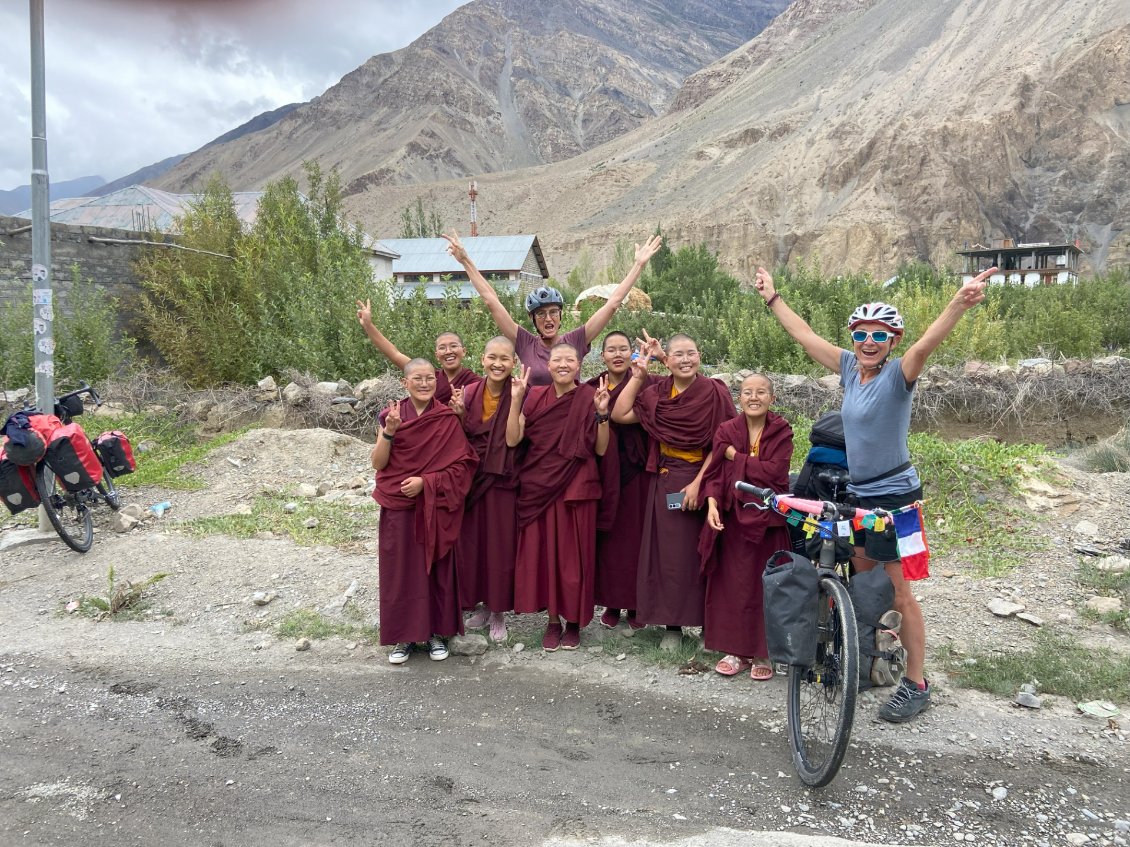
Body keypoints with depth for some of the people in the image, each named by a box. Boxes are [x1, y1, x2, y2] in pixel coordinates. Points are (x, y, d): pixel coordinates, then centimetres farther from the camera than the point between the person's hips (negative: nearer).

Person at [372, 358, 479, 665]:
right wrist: (389, 431, -20)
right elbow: (378, 463, -4)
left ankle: (436, 631, 22)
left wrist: (425, 481, -16)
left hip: (435, 508, -1)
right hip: (398, 506, 1)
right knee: (400, 568, 4)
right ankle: (403, 635, 19)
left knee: (436, 568, 6)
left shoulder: (448, 418, -3)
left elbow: (460, 465, -5)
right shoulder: (392, 415, 0)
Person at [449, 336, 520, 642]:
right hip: (471, 477, 3)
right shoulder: (469, 393, 0)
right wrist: (460, 415, -14)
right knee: (471, 542, 9)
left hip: (503, 481, -2)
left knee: (501, 544, 4)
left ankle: (498, 611, 19)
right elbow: (462, 440, 4)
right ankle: (480, 604, 27)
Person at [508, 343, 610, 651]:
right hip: (537, 488, 2)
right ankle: (552, 620, 21)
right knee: (542, 552, 6)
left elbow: (600, 449, -4)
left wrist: (601, 412, -17)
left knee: (573, 554, 4)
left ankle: (574, 621, 21)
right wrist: (516, 399, -11)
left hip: (575, 489, -2)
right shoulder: (536, 397, 4)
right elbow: (512, 439, -4)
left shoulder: (589, 398, -2)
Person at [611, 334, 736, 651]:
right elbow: (620, 415, -5)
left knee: (699, 552, 2)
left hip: (702, 481, -3)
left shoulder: (714, 392, -6)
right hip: (665, 482, 3)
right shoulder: (657, 393, 4)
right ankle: (672, 624, 16)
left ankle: (707, 622, 18)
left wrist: (698, 483, -15)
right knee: (668, 553, 5)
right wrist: (637, 376, -3)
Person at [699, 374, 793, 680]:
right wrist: (712, 503, -18)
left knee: (765, 584, 3)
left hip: (767, 518, -2)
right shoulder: (726, 430, 3)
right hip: (732, 518, 2)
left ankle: (763, 653, 16)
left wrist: (734, 456, -10)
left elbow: (775, 471, -15)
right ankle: (736, 649, 18)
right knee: (732, 583, 4)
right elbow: (714, 473, -1)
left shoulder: (781, 431, -2)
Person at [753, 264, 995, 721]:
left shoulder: (898, 374, -14)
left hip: (894, 495, -7)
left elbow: (926, 344, -35)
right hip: (860, 493, 7)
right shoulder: (850, 367, 3)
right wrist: (772, 297, 19)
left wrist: (959, 303, -53)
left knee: (897, 593, 0)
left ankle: (916, 685, 13)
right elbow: (804, 334, 12)